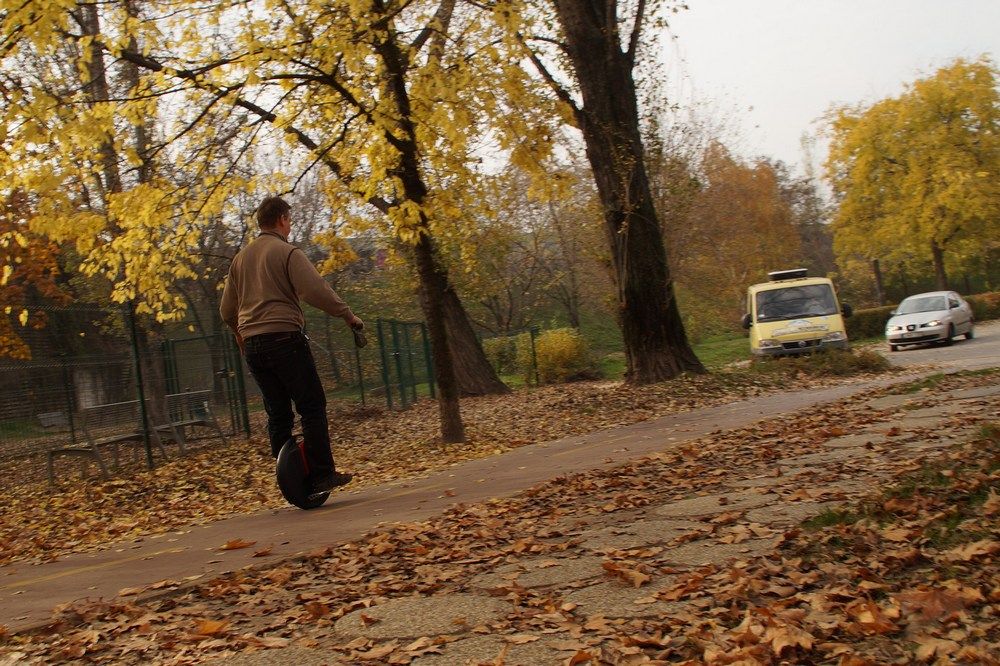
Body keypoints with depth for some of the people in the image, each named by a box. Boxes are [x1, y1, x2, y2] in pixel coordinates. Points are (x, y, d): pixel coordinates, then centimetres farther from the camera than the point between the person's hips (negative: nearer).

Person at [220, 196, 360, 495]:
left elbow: (227, 310, 22)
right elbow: (316, 291, -17)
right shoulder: (287, 252, -5)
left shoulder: (240, 257, 17)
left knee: (278, 412, 11)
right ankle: (321, 473, -4)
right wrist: (348, 315, -8)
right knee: (311, 405, -1)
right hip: (284, 338, -7)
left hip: (252, 344, 7)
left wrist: (240, 333, 38)